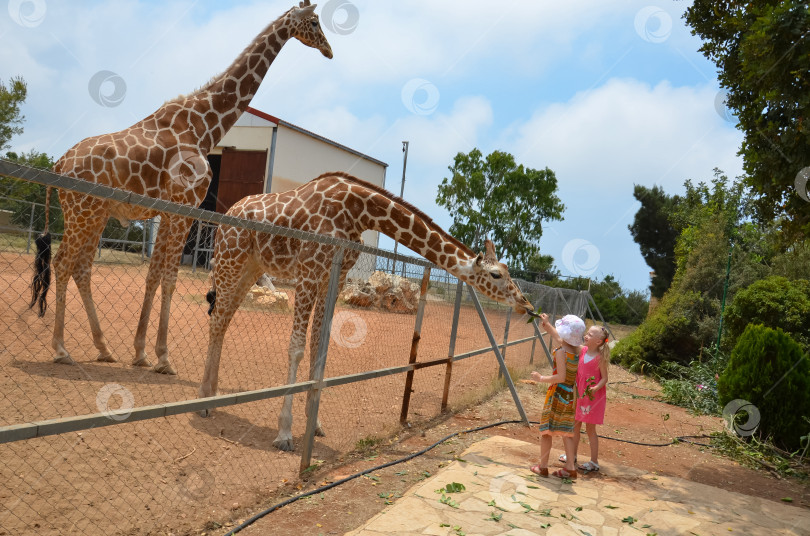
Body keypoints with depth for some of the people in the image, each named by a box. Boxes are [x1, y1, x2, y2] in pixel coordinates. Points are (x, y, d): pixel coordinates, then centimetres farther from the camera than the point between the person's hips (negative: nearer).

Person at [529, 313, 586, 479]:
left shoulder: (561, 352, -19)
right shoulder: (577, 350, 4)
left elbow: (561, 377, -26)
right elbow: (559, 339, 24)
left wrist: (541, 378, -15)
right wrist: (547, 324, 32)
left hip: (557, 394, -7)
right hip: (570, 396, 7)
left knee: (546, 430, 4)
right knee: (565, 431, 14)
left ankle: (542, 466, 8)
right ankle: (570, 468, 14)